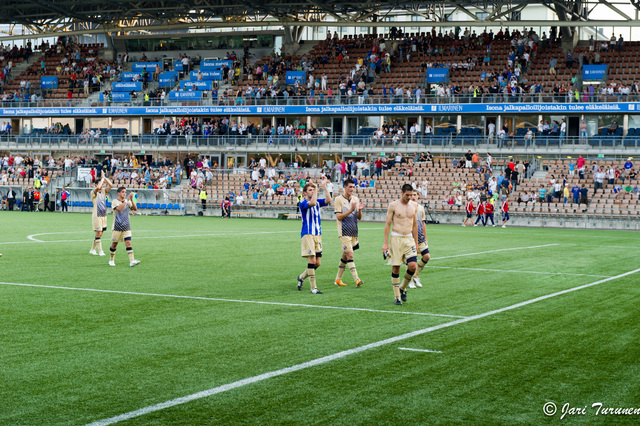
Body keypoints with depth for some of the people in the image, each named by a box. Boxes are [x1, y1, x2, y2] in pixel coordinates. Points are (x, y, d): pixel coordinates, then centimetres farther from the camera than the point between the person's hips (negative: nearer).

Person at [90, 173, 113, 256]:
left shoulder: (104, 191, 11)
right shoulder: (94, 192, -7)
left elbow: (111, 185, 2)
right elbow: (98, 187, -28)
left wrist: (104, 178, -3)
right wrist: (102, 179, -16)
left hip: (104, 215, 6)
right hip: (97, 215, -6)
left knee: (100, 233, 9)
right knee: (98, 233, -7)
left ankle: (92, 249, 19)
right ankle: (100, 251, -3)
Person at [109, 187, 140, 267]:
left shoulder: (127, 202, 8)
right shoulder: (115, 201, -5)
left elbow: (135, 209, -5)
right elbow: (119, 208, -25)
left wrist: (131, 200, -18)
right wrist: (127, 199, -28)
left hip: (126, 227, 3)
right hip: (117, 227, -3)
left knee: (128, 243, -10)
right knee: (114, 244, 7)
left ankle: (132, 261, -21)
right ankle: (111, 260, 26)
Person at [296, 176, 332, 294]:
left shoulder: (318, 202, 14)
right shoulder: (303, 203, -5)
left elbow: (328, 200, -4)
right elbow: (312, 203, -27)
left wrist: (324, 186, -8)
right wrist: (316, 188, -23)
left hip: (318, 235, 7)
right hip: (307, 234, -7)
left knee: (317, 263, 5)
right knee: (312, 260, -12)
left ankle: (302, 277, 29)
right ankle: (313, 287, -9)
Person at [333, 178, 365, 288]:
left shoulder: (355, 199, 12)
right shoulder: (338, 199, -5)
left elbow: (359, 217, 13)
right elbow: (339, 217, -12)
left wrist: (359, 210, -8)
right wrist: (351, 210, -21)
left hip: (353, 232, 6)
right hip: (344, 232, -6)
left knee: (345, 256, 12)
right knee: (350, 255, -14)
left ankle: (338, 279, 21)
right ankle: (356, 279, -19)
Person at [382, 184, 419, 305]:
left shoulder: (413, 206, 9)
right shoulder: (393, 205, -3)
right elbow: (387, 224, -2)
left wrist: (416, 242, 17)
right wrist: (385, 243, -6)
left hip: (409, 238, 3)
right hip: (396, 239, -3)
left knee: (412, 266, -11)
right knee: (395, 268, -1)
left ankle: (403, 288, 15)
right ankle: (397, 296, 9)